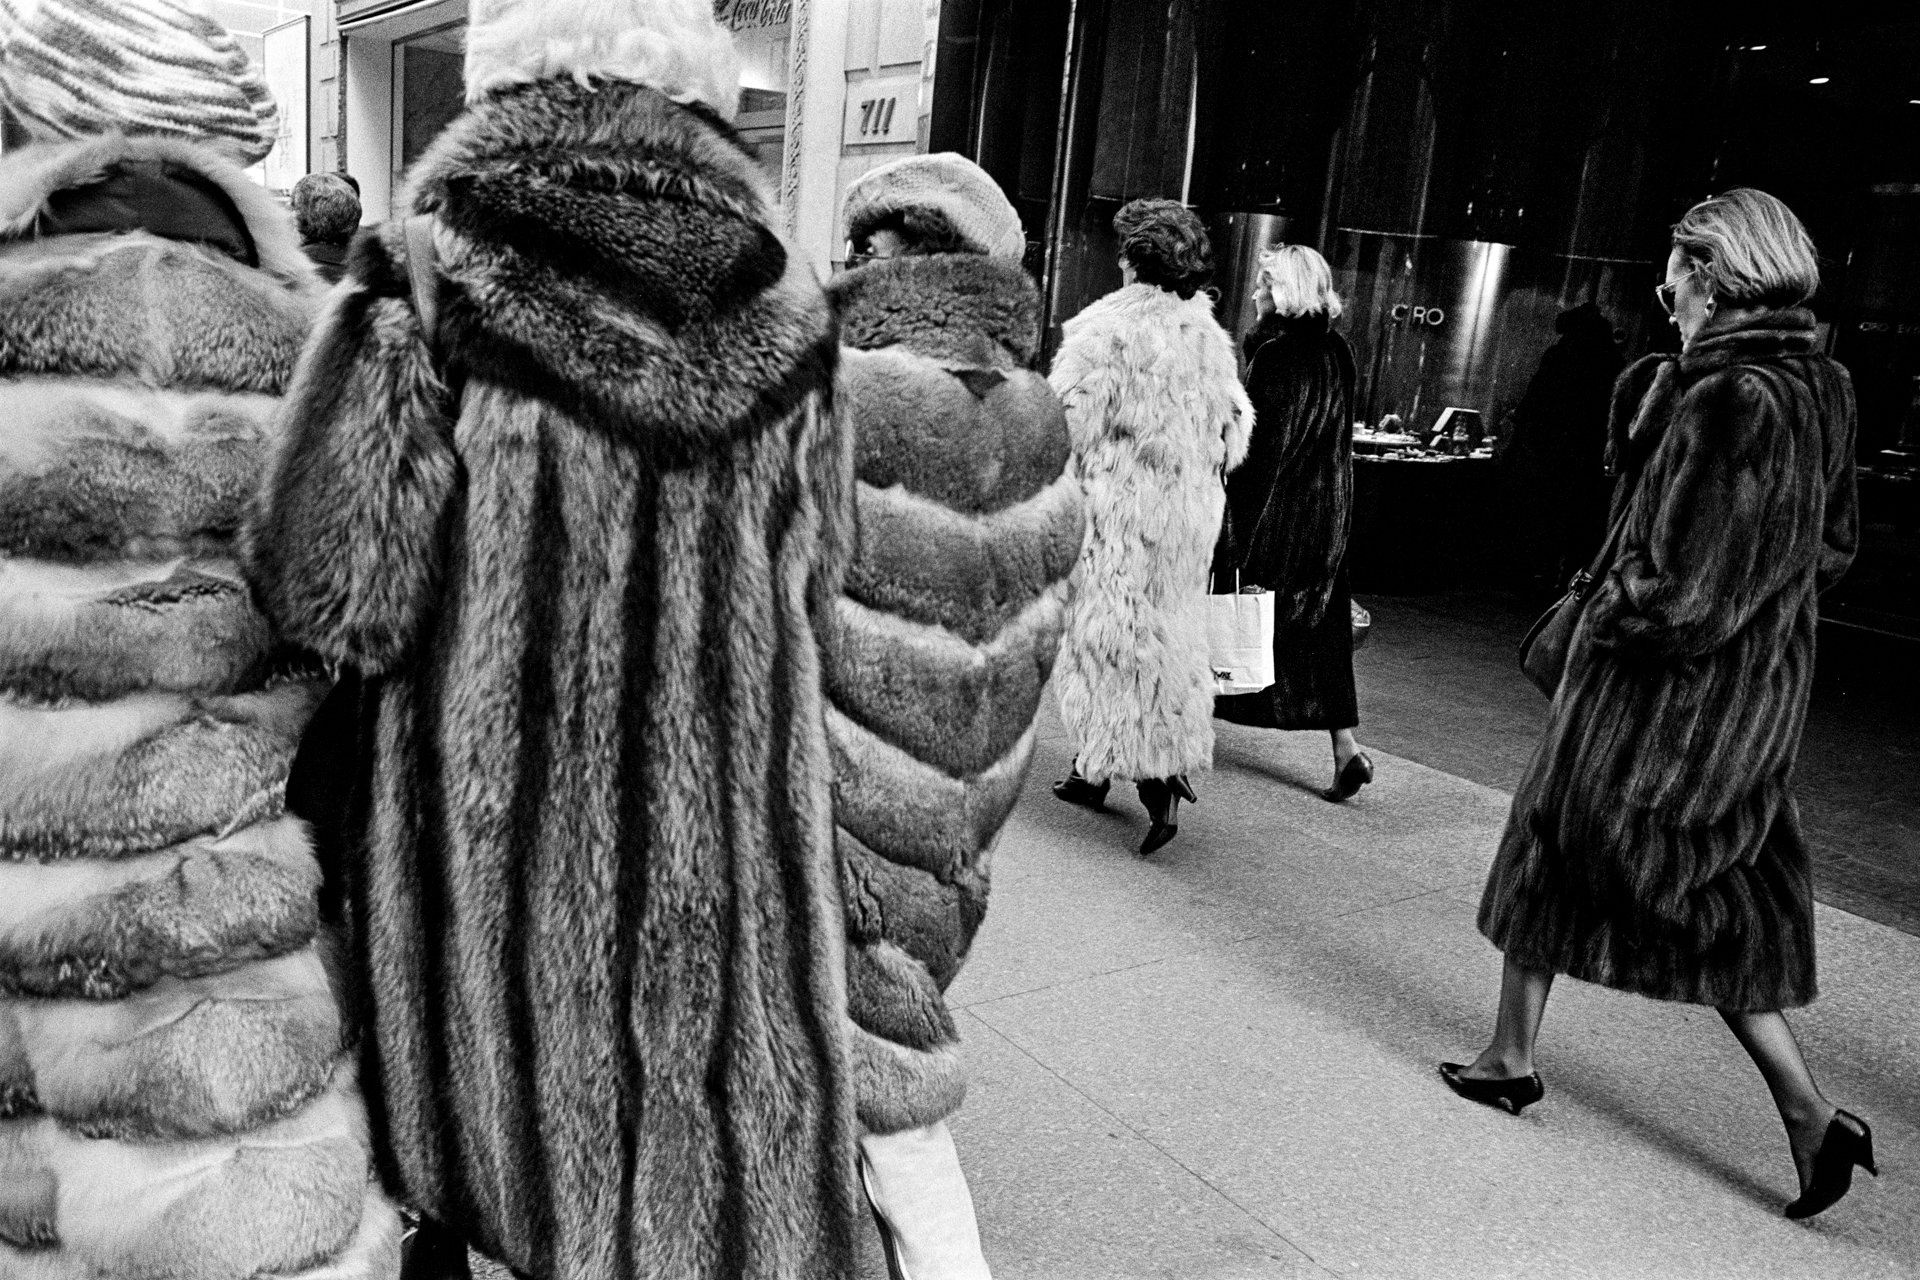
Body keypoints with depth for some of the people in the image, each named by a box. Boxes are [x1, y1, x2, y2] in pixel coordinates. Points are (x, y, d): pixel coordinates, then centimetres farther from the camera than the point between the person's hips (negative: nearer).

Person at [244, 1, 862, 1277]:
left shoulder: (429, 282, -12)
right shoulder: (785, 312, -2)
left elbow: (335, 594, -12)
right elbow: (818, 581, 5)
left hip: (497, 838, -2)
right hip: (733, 854, 2)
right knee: (725, 1167, 17)